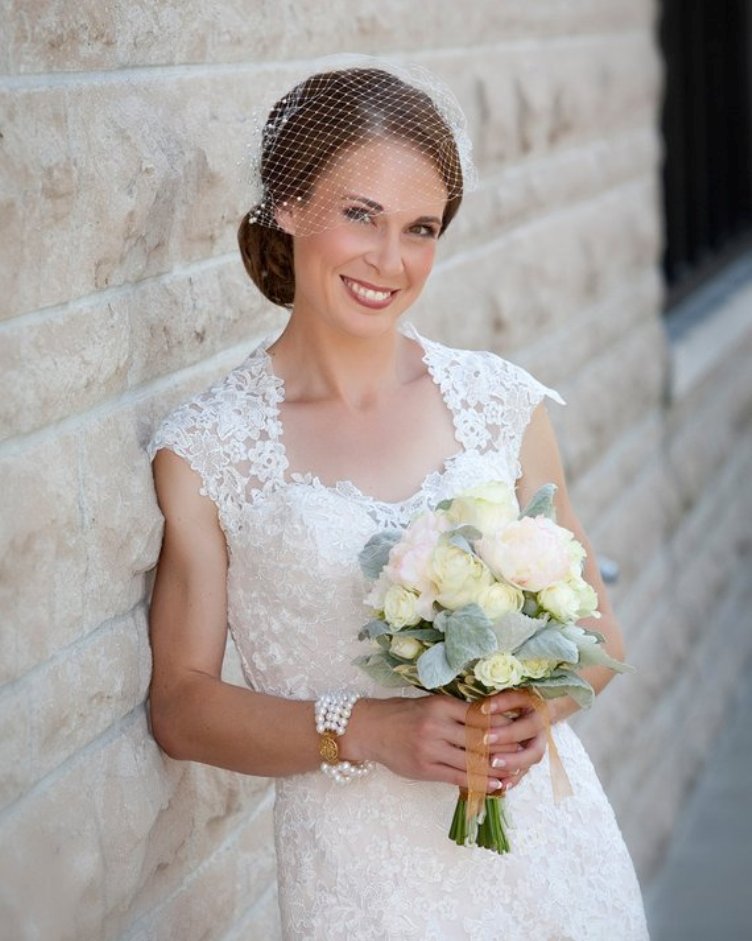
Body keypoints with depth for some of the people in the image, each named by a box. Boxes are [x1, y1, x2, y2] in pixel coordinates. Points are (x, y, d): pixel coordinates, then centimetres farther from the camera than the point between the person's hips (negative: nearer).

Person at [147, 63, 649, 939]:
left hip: (550, 844, 3)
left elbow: (596, 629, 7)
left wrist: (540, 703, -13)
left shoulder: (500, 401, -1)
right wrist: (362, 730, -18)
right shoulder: (204, 449, -7)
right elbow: (180, 704, -5)